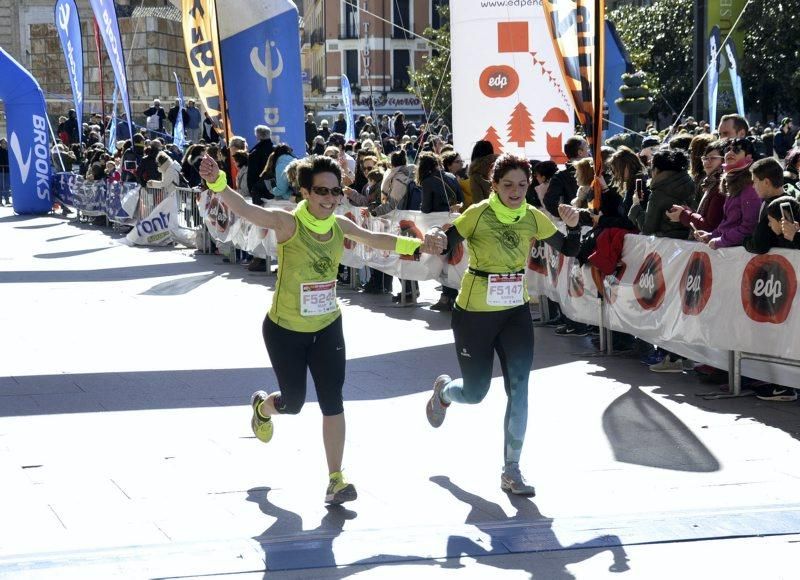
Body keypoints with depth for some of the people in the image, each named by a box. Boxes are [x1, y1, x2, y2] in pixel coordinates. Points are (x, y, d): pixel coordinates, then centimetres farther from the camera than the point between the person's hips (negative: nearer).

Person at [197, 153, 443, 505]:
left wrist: (417, 245, 11)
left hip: (327, 328, 4)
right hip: (285, 330, -4)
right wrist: (217, 183, -55)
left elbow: (375, 240, 14)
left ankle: (335, 481, 6)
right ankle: (262, 407, 48)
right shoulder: (288, 223, -21)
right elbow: (244, 209, -38)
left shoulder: (340, 226, -5)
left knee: (332, 402, -2)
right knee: (294, 402, 10)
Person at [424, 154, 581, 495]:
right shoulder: (477, 215, -16)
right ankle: (443, 390, 48)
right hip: (474, 313, -3)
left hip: (515, 312, 3)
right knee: (475, 393, 9)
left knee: (519, 387, -11)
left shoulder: (533, 218, -4)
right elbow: (445, 244, -18)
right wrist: (436, 237, -41)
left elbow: (569, 250, 3)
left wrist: (573, 225, -16)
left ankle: (511, 471, -2)